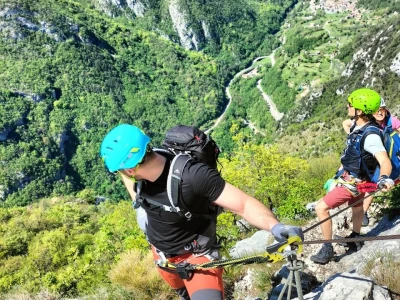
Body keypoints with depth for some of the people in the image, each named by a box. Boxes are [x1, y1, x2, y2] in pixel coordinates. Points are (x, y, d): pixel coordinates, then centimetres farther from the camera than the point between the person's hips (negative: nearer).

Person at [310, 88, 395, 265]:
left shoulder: (370, 136, -34)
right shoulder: (360, 125, -7)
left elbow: (385, 161, -46)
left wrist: (384, 178, -67)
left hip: (353, 182, -10)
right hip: (355, 177, 10)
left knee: (321, 208, -11)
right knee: (356, 206, 29)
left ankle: (327, 250, 1)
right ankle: (355, 239, 52)